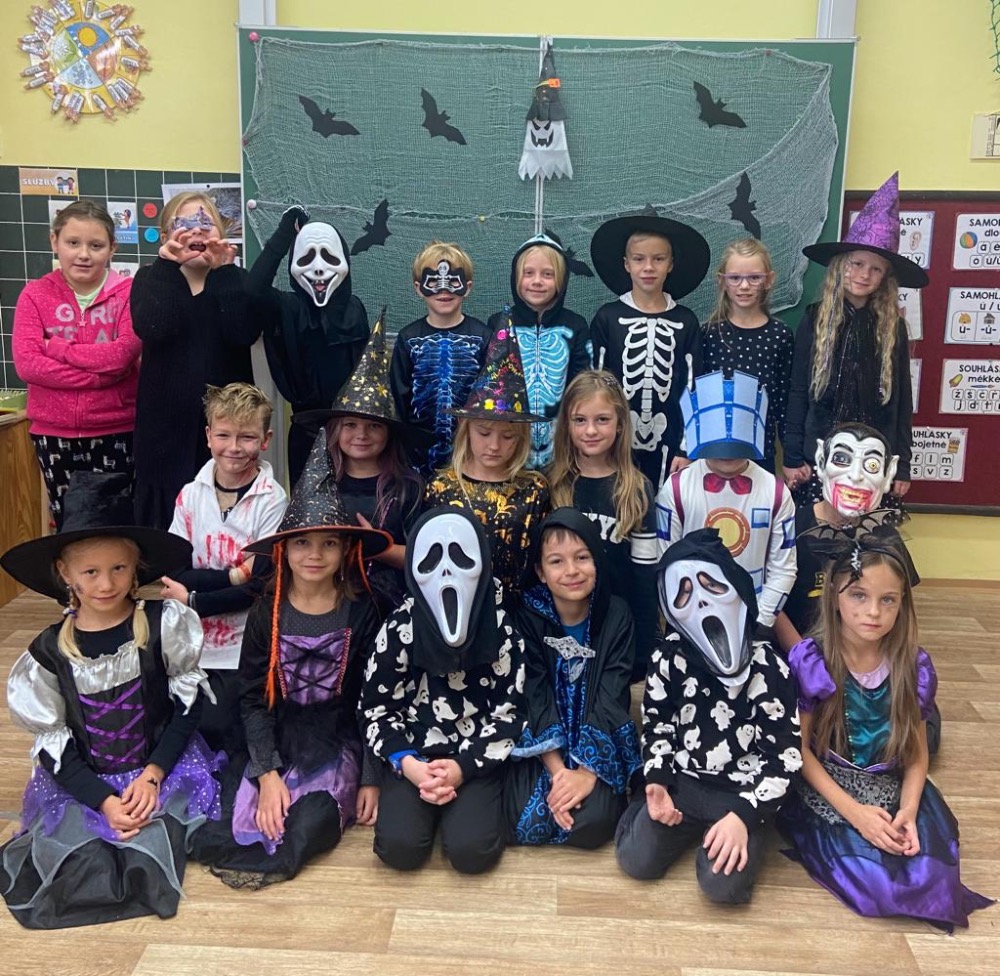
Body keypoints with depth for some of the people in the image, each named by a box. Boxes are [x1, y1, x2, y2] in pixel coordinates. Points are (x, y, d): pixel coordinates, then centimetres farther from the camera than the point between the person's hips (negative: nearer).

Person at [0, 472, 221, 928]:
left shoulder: (164, 625, -8)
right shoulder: (49, 651, -4)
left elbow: (189, 705, -2)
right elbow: (52, 744, -2)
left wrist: (153, 775, -12)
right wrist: (104, 802, -14)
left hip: (165, 767, -1)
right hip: (83, 785, 2)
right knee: (75, 872, -21)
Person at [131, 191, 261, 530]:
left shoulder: (235, 280, 8)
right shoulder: (151, 279, 7)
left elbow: (244, 334, -13)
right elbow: (152, 329, -14)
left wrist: (225, 270, -17)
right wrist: (168, 266, -18)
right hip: (168, 419, 0)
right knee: (168, 519, 2)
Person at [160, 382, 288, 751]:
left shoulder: (272, 501, -11)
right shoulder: (190, 495, -1)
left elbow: (262, 586, -14)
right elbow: (175, 571, -7)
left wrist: (192, 600, -13)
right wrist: (234, 575, -18)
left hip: (243, 652, -3)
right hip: (191, 643, 4)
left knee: (222, 739, -3)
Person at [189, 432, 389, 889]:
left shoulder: (361, 613, -6)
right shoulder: (267, 614, -2)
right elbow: (252, 699, -2)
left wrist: (371, 778, -4)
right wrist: (267, 774, -13)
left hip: (338, 747, -1)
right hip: (275, 744, 1)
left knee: (312, 826, -27)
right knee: (239, 821, -23)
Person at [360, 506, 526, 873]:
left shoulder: (501, 630, -7)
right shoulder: (400, 629, -7)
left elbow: (511, 712, -3)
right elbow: (375, 707, 0)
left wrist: (464, 767, -14)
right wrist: (406, 763, -16)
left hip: (477, 758, -1)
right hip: (414, 756, 1)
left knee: (471, 850, -22)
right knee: (400, 847, -21)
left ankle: (480, 805, 10)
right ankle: (432, 808, 11)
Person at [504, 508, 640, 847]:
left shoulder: (616, 615, -8)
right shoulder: (529, 616, -8)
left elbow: (610, 700, -14)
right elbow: (535, 698, -13)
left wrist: (587, 771, -25)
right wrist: (558, 771, -24)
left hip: (600, 742, 0)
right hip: (542, 741, 1)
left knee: (593, 823, -26)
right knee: (525, 824, -23)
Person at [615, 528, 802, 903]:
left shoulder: (767, 666, -13)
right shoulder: (669, 657, -6)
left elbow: (784, 753, -11)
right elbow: (655, 723, 6)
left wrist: (744, 814, -19)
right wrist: (657, 783, -10)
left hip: (743, 792, -2)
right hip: (683, 782, 3)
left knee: (723, 884, -22)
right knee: (637, 861, -12)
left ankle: (738, 830, 12)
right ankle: (691, 827, 18)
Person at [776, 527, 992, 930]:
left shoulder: (914, 666, -7)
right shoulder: (810, 659, -15)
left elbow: (916, 752, 1)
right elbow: (799, 748, -10)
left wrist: (908, 811, -15)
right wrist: (853, 811, -17)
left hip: (890, 789, 3)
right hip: (823, 787, -3)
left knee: (927, 862, -21)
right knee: (874, 871, -22)